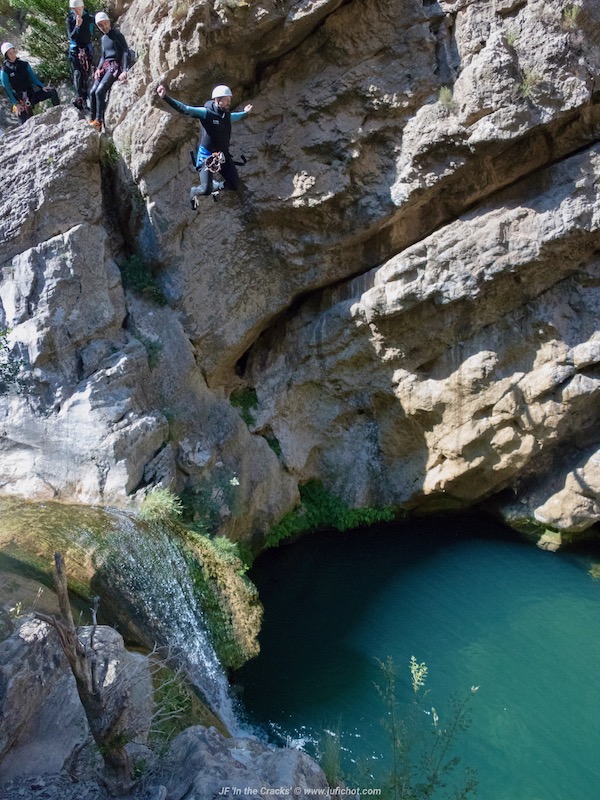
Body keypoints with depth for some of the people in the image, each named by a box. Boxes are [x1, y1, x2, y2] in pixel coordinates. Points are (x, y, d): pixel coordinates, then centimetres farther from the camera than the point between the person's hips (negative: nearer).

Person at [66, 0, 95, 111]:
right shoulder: (70, 20, -5)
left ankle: (84, 99, 15)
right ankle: (79, 99, -25)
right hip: (75, 49, -2)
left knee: (86, 74, 5)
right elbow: (71, 37, -13)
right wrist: (77, 25, -21)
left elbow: (91, 34, 10)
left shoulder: (89, 18, -2)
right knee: (77, 73, -16)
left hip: (87, 49, 2)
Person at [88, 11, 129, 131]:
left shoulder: (117, 35, -6)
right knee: (92, 92, -8)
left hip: (116, 65, -7)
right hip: (105, 66, 7)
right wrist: (99, 69, 6)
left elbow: (126, 52, -13)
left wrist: (124, 70, -24)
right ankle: (92, 120, -4)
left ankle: (99, 121, -17)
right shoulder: (103, 38, 17)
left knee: (100, 91, -23)